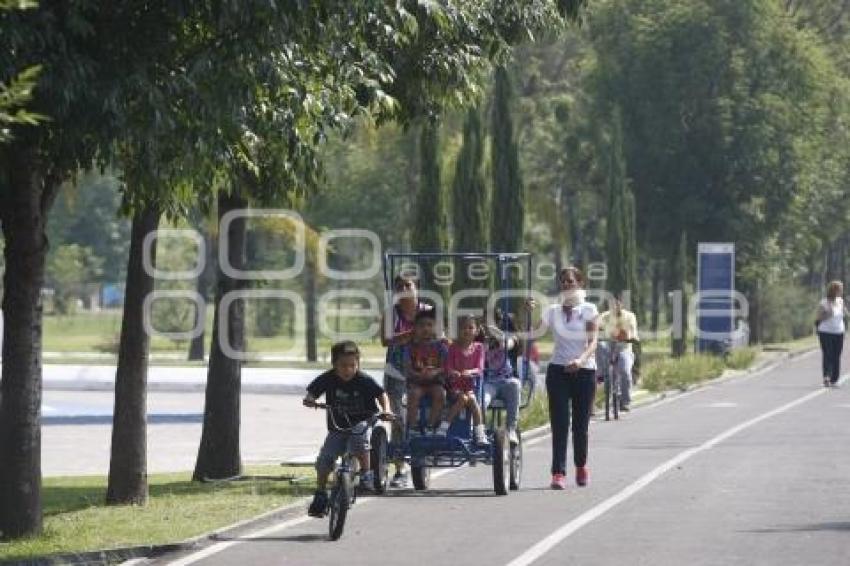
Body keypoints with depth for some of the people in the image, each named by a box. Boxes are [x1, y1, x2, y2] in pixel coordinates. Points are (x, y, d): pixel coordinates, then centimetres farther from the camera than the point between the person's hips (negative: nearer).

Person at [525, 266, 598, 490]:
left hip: (584, 371, -1)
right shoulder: (552, 310, 8)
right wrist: (528, 312, -13)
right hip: (558, 370, 1)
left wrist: (581, 360, -27)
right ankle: (559, 473, -13)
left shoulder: (588, 310, 2)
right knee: (559, 423, -9)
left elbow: (593, 341, -9)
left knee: (581, 424, 5)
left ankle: (581, 466, 29)